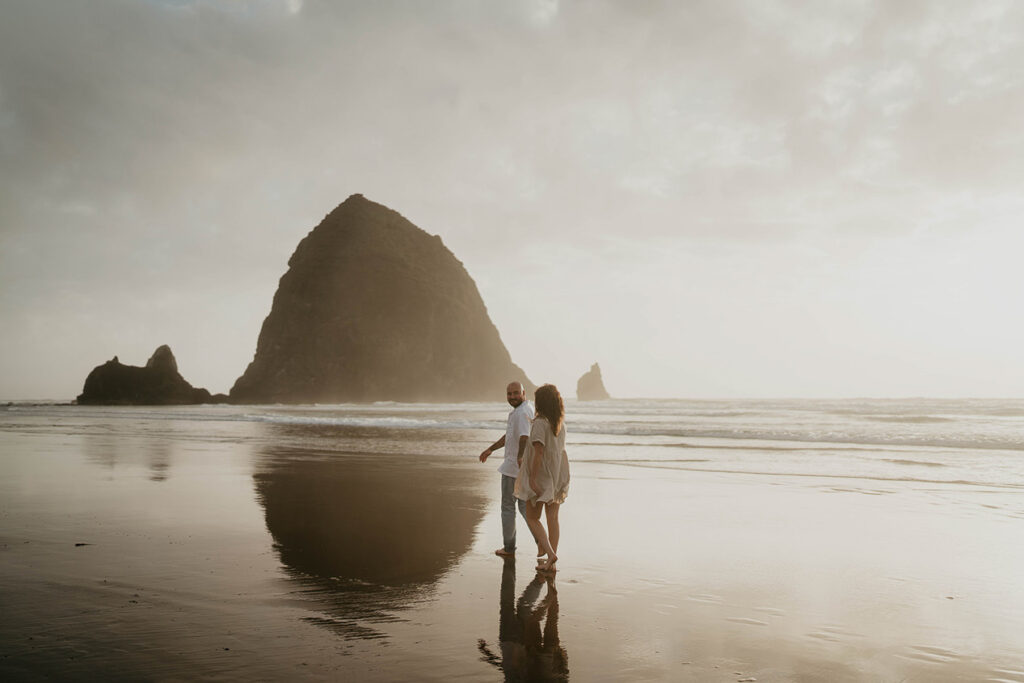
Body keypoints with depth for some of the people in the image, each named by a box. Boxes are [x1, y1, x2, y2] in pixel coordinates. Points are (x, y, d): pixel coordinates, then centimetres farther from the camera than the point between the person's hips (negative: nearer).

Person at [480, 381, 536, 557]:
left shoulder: (522, 412, -19)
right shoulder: (525, 410, 15)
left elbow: (524, 437, -35)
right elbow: (510, 435, 25)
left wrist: (520, 457, -48)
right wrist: (491, 449, 28)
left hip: (514, 468, -9)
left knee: (508, 507, 5)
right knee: (525, 505, 15)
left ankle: (509, 548, 14)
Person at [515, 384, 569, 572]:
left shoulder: (540, 423, -18)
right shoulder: (561, 424, 5)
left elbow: (539, 452, -23)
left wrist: (532, 478, -21)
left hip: (541, 476, -7)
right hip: (558, 475, 7)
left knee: (532, 517, 7)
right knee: (552, 517, 10)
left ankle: (549, 552, -8)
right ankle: (550, 562, 14)